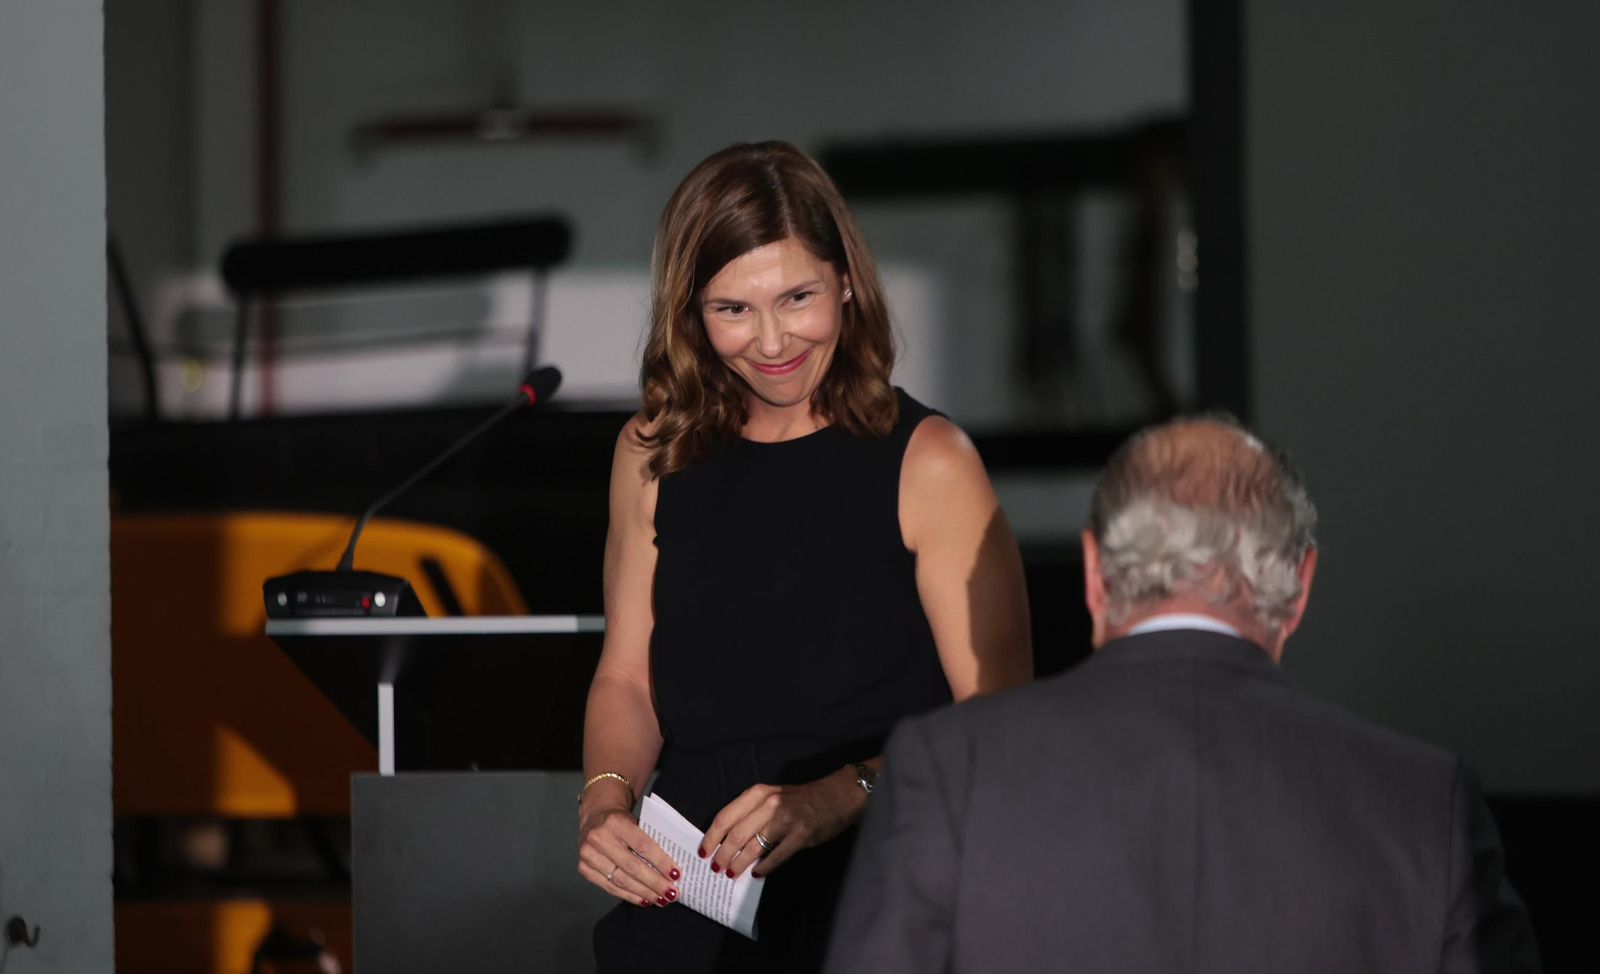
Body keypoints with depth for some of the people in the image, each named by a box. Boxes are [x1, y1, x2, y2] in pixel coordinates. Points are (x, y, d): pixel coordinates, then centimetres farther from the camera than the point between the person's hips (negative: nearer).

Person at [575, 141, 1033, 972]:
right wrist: (605, 800, -2)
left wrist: (834, 799, -19)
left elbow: (999, 717, -5)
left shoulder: (925, 465, -1)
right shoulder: (655, 456, 14)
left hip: (876, 902, -4)